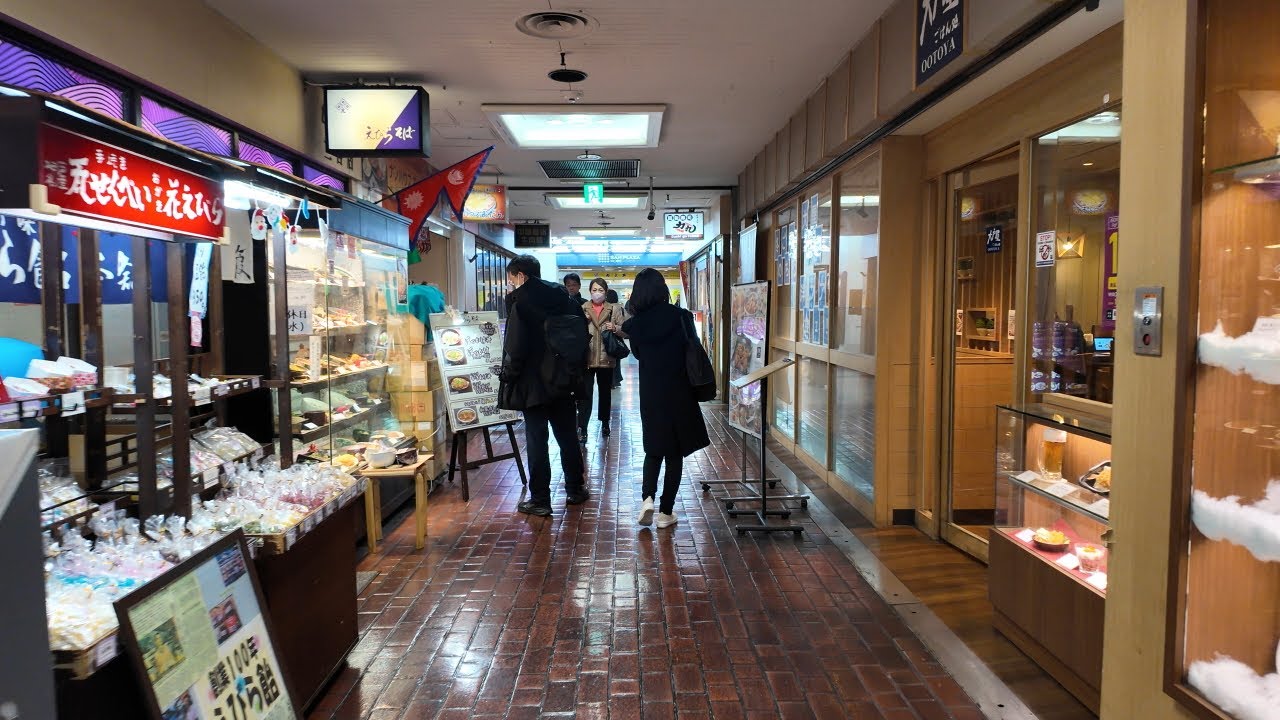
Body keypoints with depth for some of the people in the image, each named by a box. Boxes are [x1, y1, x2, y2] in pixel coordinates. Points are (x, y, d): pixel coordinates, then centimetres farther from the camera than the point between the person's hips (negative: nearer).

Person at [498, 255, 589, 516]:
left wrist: (508, 377, -6)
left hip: (534, 383, -6)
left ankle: (540, 500, 5)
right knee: (567, 436, 16)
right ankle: (576, 490, 26)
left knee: (536, 440, 0)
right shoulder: (561, 296, 7)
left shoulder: (520, 300, -12)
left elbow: (515, 347, -18)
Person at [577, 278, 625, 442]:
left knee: (605, 392, 15)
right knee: (585, 394, -7)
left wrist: (615, 328, -17)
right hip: (586, 358, -1)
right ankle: (582, 429, -9)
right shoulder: (582, 309, 5)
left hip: (606, 359, 1)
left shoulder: (614, 309, 4)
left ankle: (605, 423, 33)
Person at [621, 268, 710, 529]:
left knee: (654, 448, 17)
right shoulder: (680, 316, -11)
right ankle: (666, 512, 11)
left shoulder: (635, 324, -6)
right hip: (678, 392, -1)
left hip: (650, 393, 2)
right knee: (675, 451, 9)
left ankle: (647, 497, -4)